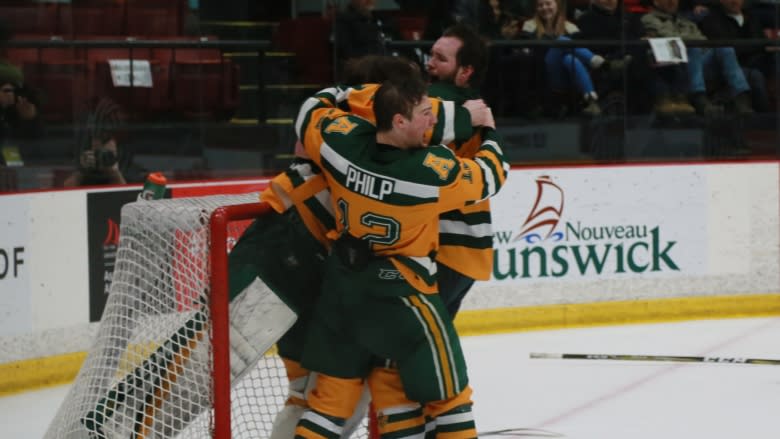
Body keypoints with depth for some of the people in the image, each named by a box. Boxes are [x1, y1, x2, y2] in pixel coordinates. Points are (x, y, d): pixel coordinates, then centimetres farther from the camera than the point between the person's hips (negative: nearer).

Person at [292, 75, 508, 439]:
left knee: (335, 385, 15)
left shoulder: (342, 139, -13)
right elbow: (489, 177, -7)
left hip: (343, 282, 6)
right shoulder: (433, 171, -25)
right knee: (447, 390, 8)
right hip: (400, 291, -6)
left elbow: (309, 113, 9)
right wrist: (487, 133, 11)